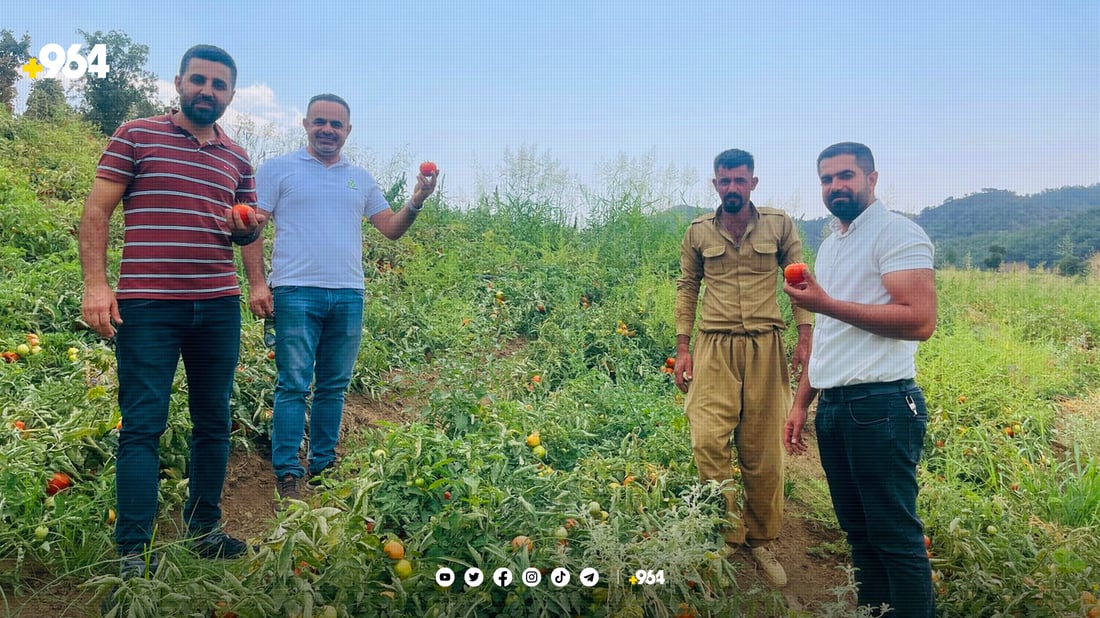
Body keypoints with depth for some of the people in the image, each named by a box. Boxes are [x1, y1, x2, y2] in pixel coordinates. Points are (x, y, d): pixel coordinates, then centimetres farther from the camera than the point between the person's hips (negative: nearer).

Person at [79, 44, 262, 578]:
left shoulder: (237, 159, 14)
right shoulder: (136, 135, 3)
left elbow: (248, 229, 24)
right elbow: (96, 211, -1)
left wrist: (248, 228, -1)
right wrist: (95, 285, -11)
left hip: (219, 308, 5)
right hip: (147, 306, -4)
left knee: (214, 422, 10)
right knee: (143, 425, -4)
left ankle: (204, 529, 24)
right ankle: (132, 551, 3)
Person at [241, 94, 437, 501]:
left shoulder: (360, 179, 18)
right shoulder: (278, 169, 6)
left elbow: (391, 228, 15)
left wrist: (416, 202, -4)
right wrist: (256, 284, -9)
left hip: (349, 296, 4)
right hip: (296, 293, -4)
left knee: (334, 387, 9)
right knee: (294, 385, -5)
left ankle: (322, 467, 19)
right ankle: (287, 475, 3)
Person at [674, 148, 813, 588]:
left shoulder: (779, 225, 4)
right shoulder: (698, 232, 7)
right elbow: (687, 288, 12)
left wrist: (805, 337, -3)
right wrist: (681, 348, 7)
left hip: (764, 347, 0)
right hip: (714, 347, 0)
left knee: (762, 451, 4)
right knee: (708, 441, -15)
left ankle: (761, 541, 22)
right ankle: (726, 536, 1)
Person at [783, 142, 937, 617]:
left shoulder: (897, 233, -7)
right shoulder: (830, 245, 18)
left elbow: (920, 321, -20)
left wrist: (827, 303, -18)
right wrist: (800, 403, 18)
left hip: (881, 405, -8)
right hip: (832, 407, 8)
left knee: (895, 535, 0)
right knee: (858, 531, 15)